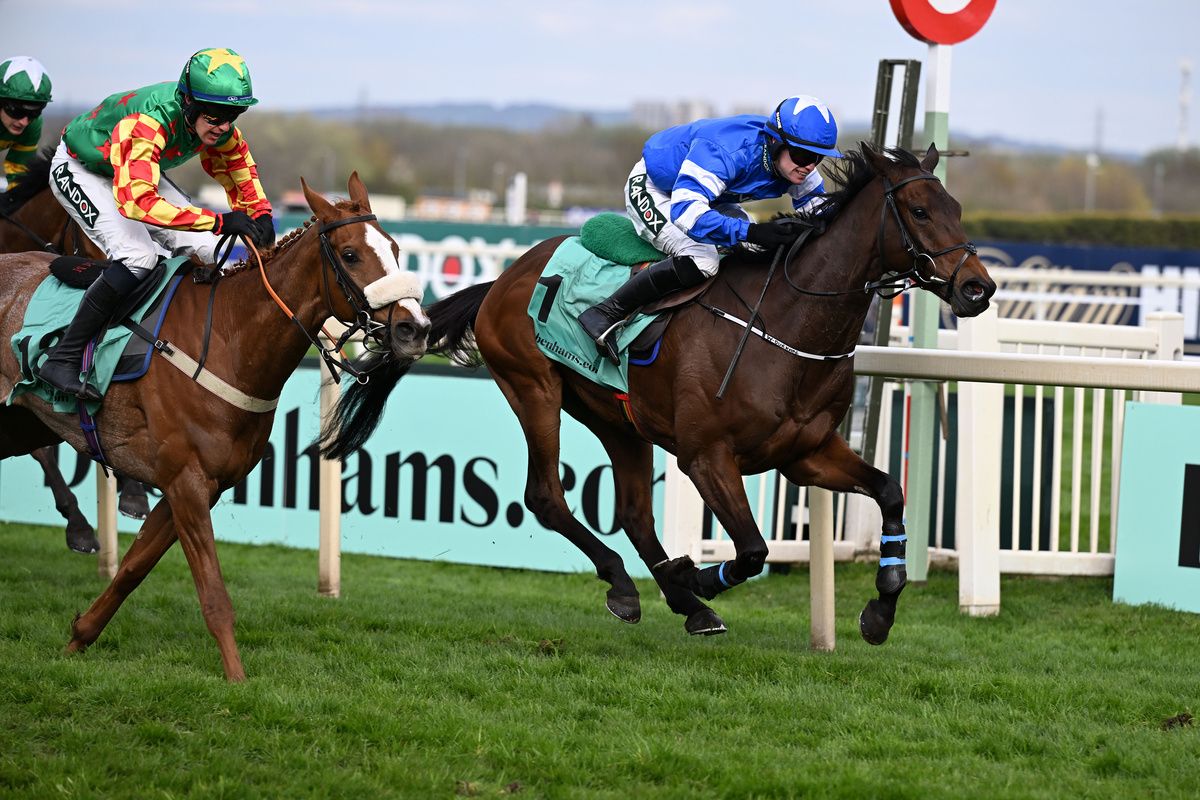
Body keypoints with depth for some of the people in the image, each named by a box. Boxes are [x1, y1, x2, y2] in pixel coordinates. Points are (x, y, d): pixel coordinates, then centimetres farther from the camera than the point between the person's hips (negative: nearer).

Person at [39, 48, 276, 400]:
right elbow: (135, 200, -52)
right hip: (79, 170, -8)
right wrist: (218, 221, -54)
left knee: (205, 251, -6)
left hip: (137, 173, 8)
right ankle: (62, 360, -24)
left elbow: (239, 164, 2)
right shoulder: (149, 122, -43)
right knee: (138, 256, -28)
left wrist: (261, 216, -18)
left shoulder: (217, 126, -19)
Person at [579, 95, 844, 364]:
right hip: (651, 190, -9)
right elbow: (685, 210, -51)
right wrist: (750, 231, -60)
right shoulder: (726, 150, -41)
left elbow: (813, 200, 0)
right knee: (699, 261, -30)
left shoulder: (794, 162, -18)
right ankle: (605, 314, -23)